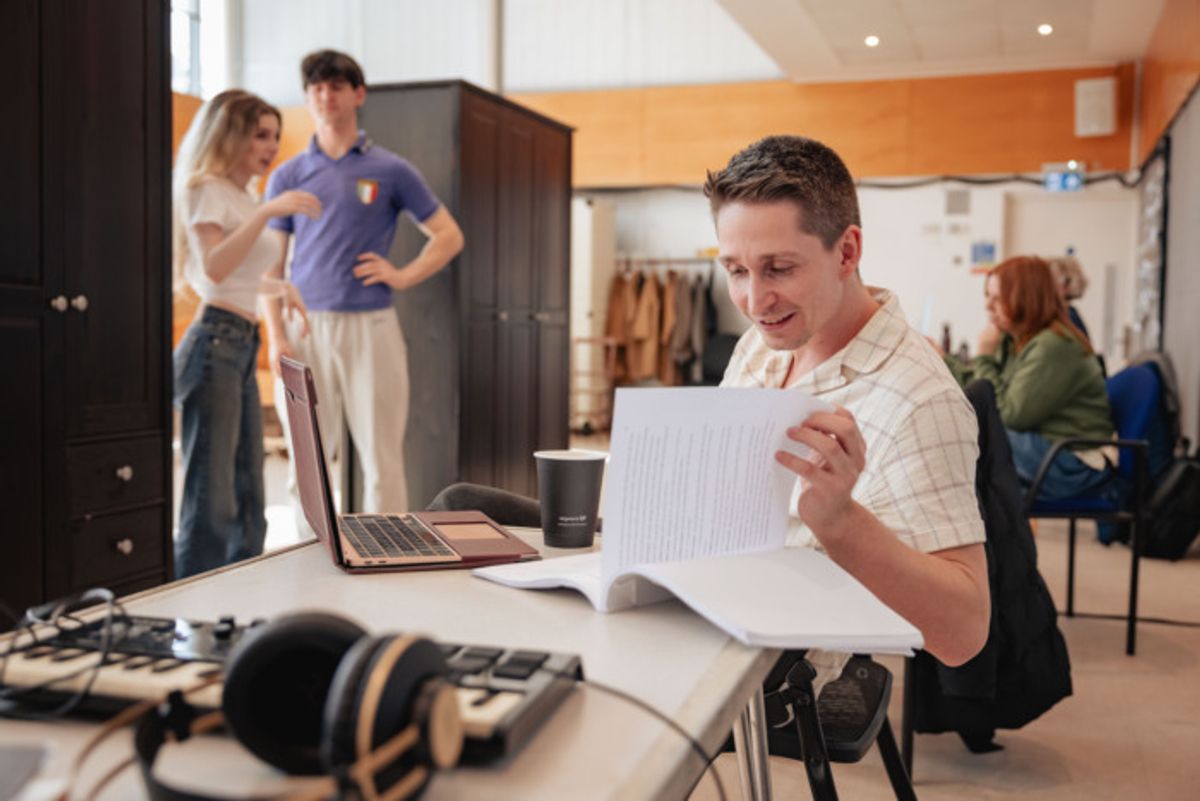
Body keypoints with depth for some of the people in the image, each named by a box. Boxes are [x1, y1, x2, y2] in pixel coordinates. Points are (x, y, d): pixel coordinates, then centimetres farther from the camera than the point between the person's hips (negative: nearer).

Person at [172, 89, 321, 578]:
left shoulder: (245, 198, 22)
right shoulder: (208, 189, -4)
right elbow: (213, 268, -21)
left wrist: (279, 290, 20)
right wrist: (267, 212, -26)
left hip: (243, 349, 9)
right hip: (215, 344, -9)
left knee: (247, 507, 10)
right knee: (212, 505, -11)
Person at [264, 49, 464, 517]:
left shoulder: (391, 171, 5)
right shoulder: (288, 176, 9)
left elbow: (448, 236, 9)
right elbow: (269, 263, 8)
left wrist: (403, 277, -5)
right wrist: (277, 337, -3)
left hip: (371, 326, -1)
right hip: (308, 326, 2)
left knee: (381, 456, 1)